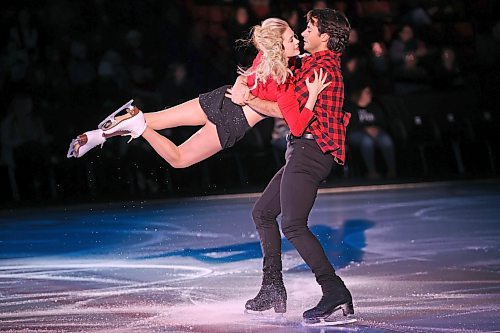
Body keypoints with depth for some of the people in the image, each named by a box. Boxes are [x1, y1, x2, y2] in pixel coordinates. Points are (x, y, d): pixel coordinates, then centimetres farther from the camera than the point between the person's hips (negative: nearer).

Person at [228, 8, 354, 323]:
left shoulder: (322, 67, -12)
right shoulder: (313, 63, 20)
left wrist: (247, 99, -5)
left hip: (309, 151, -11)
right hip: (302, 152, 11)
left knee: (293, 224, -20)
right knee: (263, 212, 17)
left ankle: (334, 290, -23)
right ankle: (273, 289, 19)